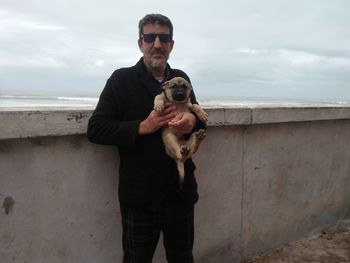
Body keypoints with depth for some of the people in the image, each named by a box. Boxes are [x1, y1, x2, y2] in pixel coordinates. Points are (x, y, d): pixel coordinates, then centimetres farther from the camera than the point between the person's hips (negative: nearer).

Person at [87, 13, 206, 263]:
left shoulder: (182, 78, 8)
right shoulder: (121, 79, -6)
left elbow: (197, 116, 15)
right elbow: (95, 129, -10)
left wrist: (193, 119, -10)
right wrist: (142, 127, -21)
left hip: (181, 190, 4)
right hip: (140, 194, -3)